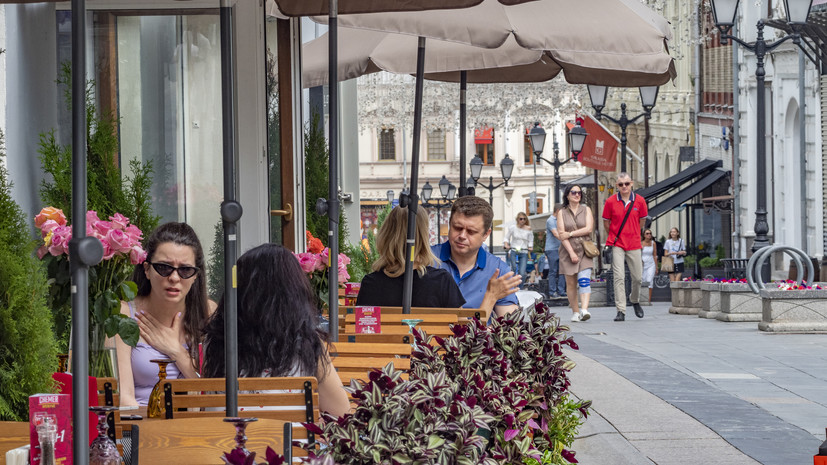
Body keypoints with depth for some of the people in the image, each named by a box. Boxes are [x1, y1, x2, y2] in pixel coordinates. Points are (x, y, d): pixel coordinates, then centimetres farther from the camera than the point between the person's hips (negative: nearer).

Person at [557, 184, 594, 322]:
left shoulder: (586, 210, 10)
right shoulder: (562, 213, 7)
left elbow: (589, 229, -3)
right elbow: (561, 234, -3)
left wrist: (570, 234, -9)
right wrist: (571, 253, -12)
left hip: (584, 250, -1)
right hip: (568, 251, 1)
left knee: (584, 280, -17)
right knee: (571, 283, 1)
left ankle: (584, 309, -29)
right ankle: (575, 312, 10)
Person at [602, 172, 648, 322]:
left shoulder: (640, 201, -1)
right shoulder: (610, 201, -4)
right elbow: (606, 223, 8)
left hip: (634, 244, 2)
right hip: (616, 244, -2)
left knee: (637, 277, 7)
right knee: (619, 277, -11)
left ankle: (635, 301, 36)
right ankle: (621, 311, -11)